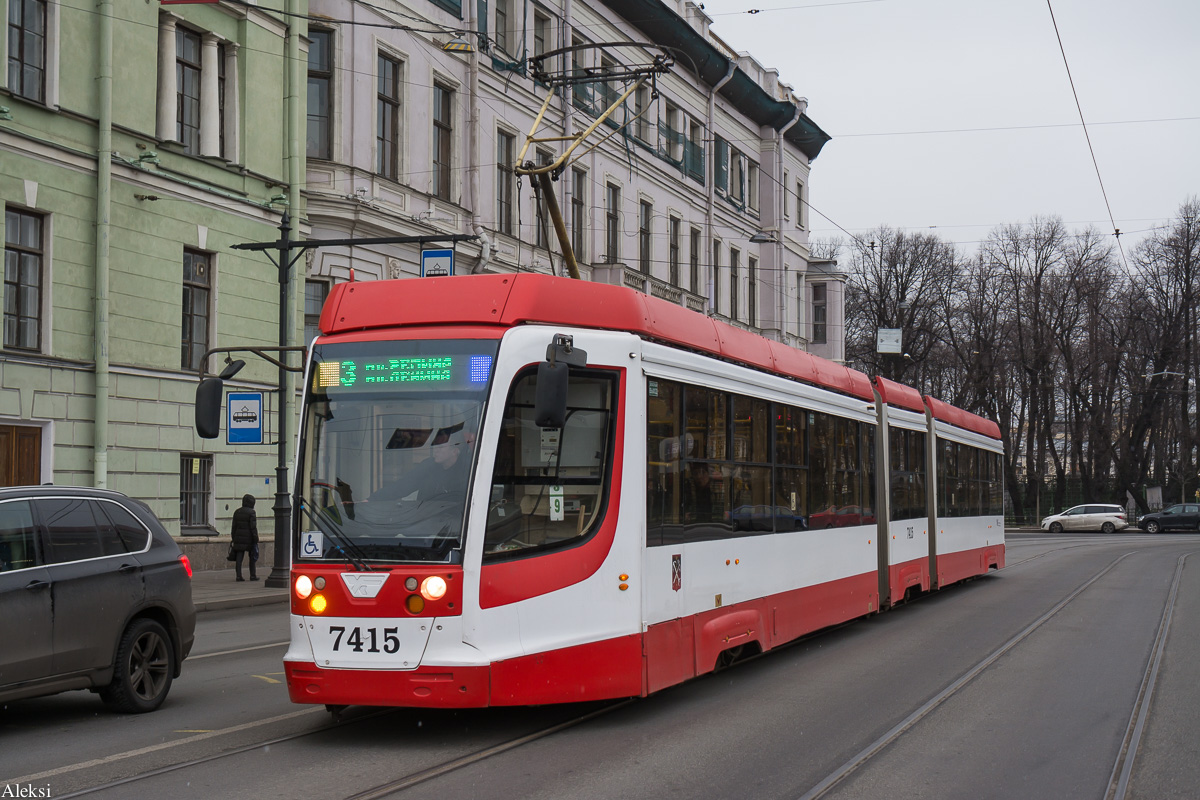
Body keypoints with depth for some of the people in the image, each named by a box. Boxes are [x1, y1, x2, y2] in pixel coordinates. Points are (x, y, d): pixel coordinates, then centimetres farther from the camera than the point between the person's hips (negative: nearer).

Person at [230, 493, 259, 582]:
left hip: (238, 538, 5)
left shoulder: (237, 512, 8)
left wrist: (233, 539, 17)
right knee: (252, 557, 9)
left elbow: (234, 527, 10)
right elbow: (253, 527, -14)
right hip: (249, 538, -5)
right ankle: (253, 575, 12)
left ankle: (239, 575, -4)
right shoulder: (251, 512, -10)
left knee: (239, 558, 2)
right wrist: (256, 539, -10)